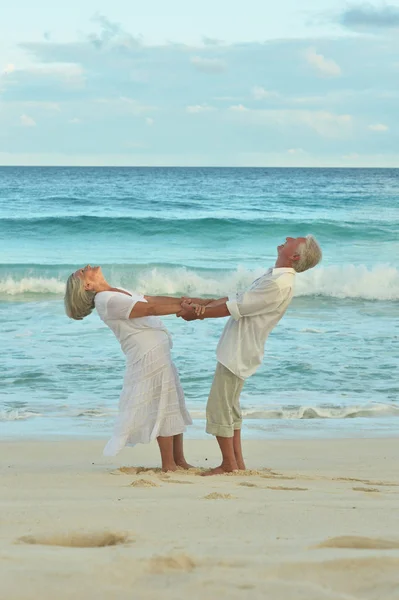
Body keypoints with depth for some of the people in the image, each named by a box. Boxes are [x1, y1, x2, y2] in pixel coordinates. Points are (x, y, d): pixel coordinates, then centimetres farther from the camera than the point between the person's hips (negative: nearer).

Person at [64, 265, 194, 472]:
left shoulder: (117, 293, 17)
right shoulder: (107, 300, -14)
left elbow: (154, 299, 12)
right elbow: (150, 309, -19)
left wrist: (183, 300, 1)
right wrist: (185, 308, -16)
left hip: (158, 354, 9)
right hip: (149, 356, -9)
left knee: (175, 407, 12)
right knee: (164, 408, -4)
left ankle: (179, 460, 19)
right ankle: (168, 464, 4)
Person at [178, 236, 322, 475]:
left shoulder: (279, 285, -23)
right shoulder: (275, 277, 10)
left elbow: (235, 307, -19)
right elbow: (238, 298, 11)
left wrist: (197, 313, -10)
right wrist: (206, 304, -4)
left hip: (238, 353, -10)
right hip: (237, 350, 10)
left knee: (219, 408, -1)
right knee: (230, 407, 19)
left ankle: (229, 465, 9)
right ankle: (237, 462, 26)